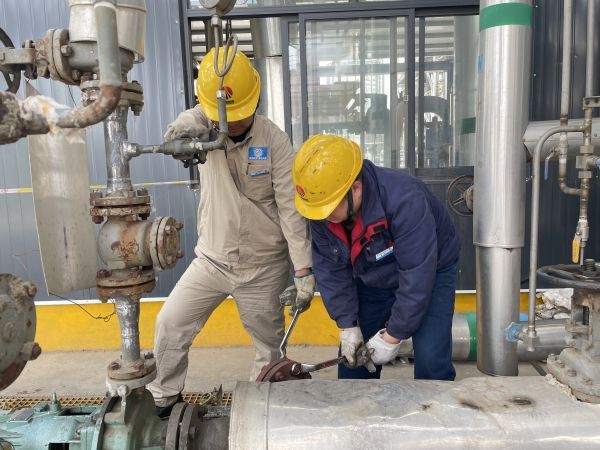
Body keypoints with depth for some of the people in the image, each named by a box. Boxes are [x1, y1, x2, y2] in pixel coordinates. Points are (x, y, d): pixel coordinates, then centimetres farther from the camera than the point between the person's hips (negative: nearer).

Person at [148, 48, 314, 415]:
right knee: (170, 325, 7)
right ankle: (162, 400, 30)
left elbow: (291, 209, -15)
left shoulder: (275, 140, -14)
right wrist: (189, 126, -54)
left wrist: (304, 271, -17)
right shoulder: (205, 126, -6)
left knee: (270, 343, 12)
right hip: (212, 260, 3)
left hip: (264, 266, -2)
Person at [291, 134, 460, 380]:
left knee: (430, 361, -14)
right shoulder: (321, 208, -20)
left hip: (429, 274, -4)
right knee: (352, 357, 8)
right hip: (372, 282, 5)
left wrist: (393, 336, -26)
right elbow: (330, 269, -11)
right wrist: (347, 325, -12)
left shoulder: (404, 200, -39)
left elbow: (417, 278, -34)